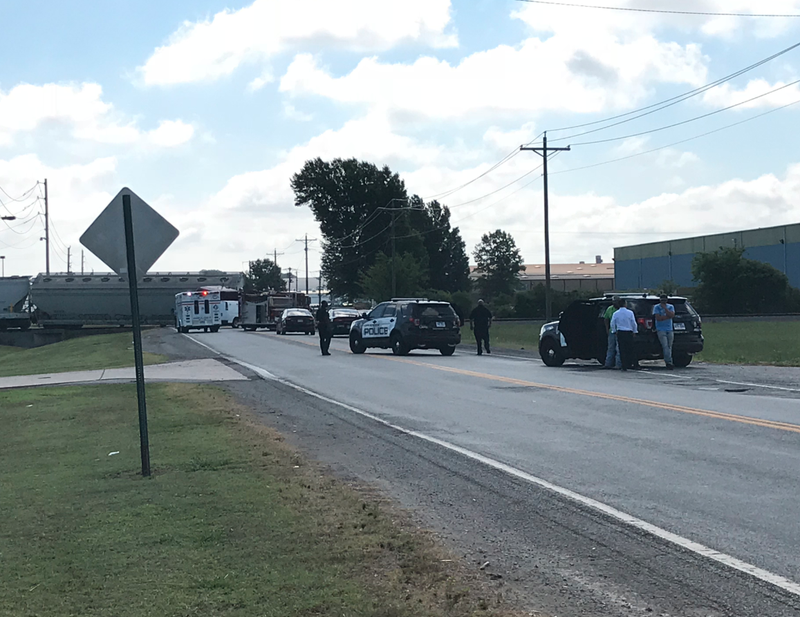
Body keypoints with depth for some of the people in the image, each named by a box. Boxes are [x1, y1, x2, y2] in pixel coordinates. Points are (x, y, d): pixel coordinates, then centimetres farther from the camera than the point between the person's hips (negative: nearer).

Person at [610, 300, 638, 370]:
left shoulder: (615, 314, -2)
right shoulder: (630, 313, -5)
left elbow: (612, 324, 3)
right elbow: (634, 323, 0)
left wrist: (615, 331, 17)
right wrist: (634, 331, 13)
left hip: (620, 333, 0)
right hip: (629, 333, 0)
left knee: (622, 350, 2)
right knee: (631, 349, 8)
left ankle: (624, 366, 0)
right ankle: (635, 364, 7)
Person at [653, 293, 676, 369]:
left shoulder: (670, 307, 13)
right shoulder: (656, 307, 3)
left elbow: (672, 315, -7)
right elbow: (658, 318, -10)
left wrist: (664, 308, -8)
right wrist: (668, 316, -6)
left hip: (670, 330, 4)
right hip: (661, 330, -4)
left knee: (669, 347, 2)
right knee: (665, 346, -17)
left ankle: (668, 363, 5)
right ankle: (669, 362, -23)